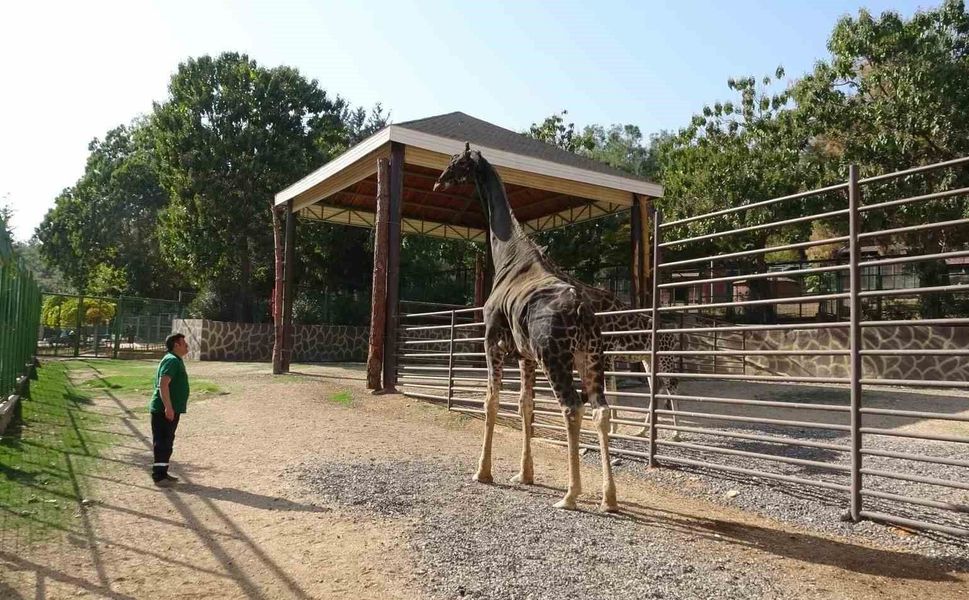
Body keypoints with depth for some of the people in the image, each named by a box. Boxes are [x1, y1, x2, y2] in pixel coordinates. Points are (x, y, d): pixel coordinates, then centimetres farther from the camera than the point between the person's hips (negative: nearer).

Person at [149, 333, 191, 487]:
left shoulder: (176, 360, 17)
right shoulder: (171, 360, -16)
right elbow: (163, 384, -25)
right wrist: (168, 407, -29)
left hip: (172, 409, 10)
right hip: (164, 410, -10)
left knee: (167, 442, 15)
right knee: (162, 443, -6)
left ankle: (163, 473, 24)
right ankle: (158, 476, -1)